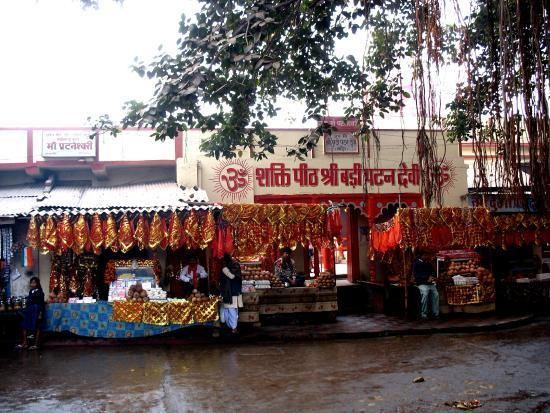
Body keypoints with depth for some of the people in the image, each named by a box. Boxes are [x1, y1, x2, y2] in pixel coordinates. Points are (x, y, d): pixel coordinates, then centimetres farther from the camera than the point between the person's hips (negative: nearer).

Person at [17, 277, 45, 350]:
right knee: (25, 326, 7)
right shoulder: (31, 291, 11)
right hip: (29, 310, 7)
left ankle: (36, 344, 6)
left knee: (36, 328, -1)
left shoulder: (40, 292, -7)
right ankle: (25, 343, 15)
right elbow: (28, 302, 15)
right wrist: (26, 311, 14)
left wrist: (40, 314, -15)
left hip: (36, 310, -7)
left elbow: (41, 303, -10)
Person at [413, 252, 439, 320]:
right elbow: (416, 275, -6)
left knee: (436, 294, -17)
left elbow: (433, 271, 24)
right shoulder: (416, 263, 3)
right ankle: (423, 314, -23)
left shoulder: (428, 263, 21)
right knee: (425, 294, -29)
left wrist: (431, 277, 0)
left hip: (431, 283, 5)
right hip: (422, 283, -5)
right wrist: (427, 278, -11)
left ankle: (435, 313, -12)